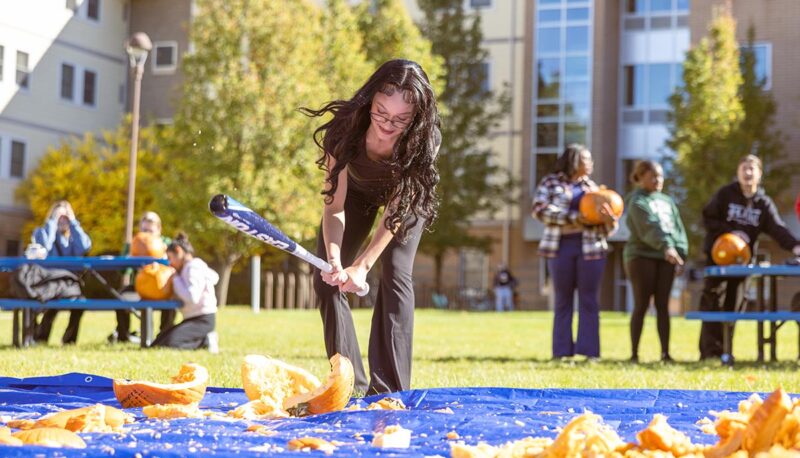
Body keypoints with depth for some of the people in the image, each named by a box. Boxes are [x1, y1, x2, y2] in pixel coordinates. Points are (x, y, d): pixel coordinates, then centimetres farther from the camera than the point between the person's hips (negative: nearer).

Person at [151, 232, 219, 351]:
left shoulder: (194, 268, -15)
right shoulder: (187, 268, 18)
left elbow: (192, 297, -26)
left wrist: (176, 279, -14)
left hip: (203, 319, -10)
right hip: (192, 318, 10)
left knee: (170, 343, -26)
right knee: (157, 343, 9)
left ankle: (205, 341, -8)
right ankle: (201, 338, 5)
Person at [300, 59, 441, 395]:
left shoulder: (425, 140, -38)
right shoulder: (345, 128, -37)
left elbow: (396, 209, -30)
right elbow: (335, 205, -32)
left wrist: (362, 265, -39)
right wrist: (334, 259, -48)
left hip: (406, 194, -2)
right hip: (357, 191, 2)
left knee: (395, 276, -19)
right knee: (326, 279, -7)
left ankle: (390, 389, -16)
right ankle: (352, 384, -2)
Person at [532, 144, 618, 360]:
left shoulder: (590, 186, 17)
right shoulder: (551, 182, 6)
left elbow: (604, 227, 15)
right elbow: (540, 209, -9)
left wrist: (610, 222, -10)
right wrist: (573, 218, -15)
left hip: (590, 246, 2)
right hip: (561, 246, -2)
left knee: (589, 301, -2)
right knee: (563, 301, 2)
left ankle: (589, 350, -2)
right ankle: (562, 351, 5)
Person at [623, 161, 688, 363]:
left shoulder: (667, 201, 19)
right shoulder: (637, 201, -4)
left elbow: (678, 228, 15)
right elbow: (649, 227, -21)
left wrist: (680, 254, 2)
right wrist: (666, 245, -35)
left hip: (666, 257, 6)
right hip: (641, 256, -6)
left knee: (663, 305, 3)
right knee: (641, 305, -5)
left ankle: (665, 352, 2)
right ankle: (634, 353, -1)